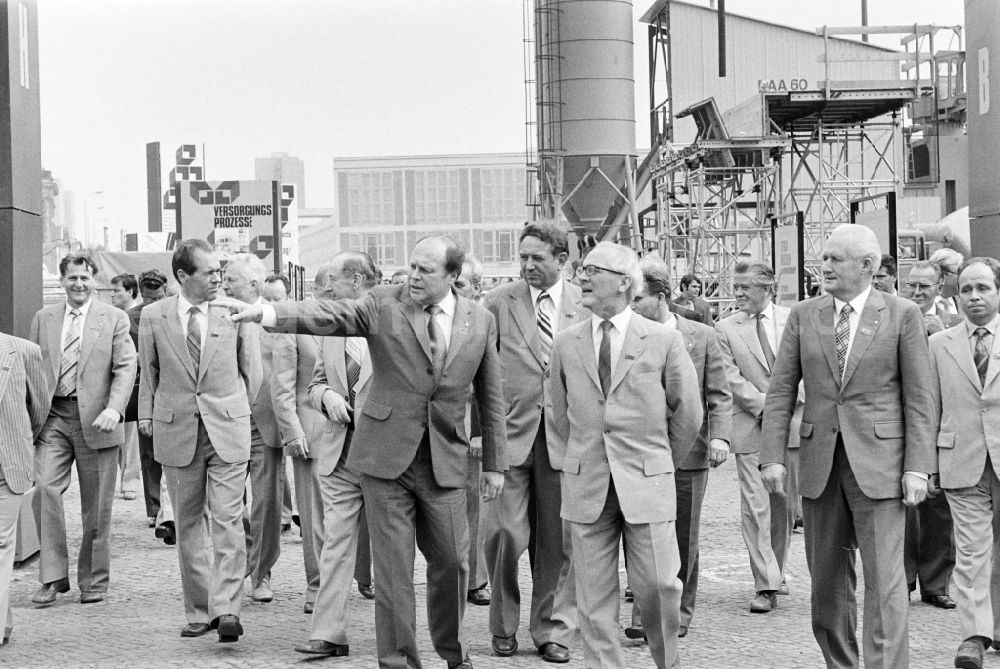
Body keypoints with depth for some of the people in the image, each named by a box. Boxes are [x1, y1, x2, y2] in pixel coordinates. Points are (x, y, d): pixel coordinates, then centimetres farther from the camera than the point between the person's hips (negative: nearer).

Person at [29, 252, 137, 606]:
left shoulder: (114, 318, 4)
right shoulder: (43, 319, 12)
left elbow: (125, 368, -4)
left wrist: (113, 409, -19)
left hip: (95, 419, -2)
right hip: (52, 418, 2)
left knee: (96, 505, 4)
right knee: (44, 488, -14)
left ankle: (94, 581, 17)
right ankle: (53, 576, -5)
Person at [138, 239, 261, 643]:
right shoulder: (153, 317, 2)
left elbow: (251, 370, 10)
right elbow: (149, 371, 12)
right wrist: (146, 414, 8)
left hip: (228, 430, -1)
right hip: (176, 431, 1)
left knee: (227, 520, -9)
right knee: (188, 525, 7)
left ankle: (226, 609, -9)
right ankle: (198, 610, 15)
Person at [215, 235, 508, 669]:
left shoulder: (480, 321, 5)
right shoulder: (384, 304, -1)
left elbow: (490, 397, 10)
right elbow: (328, 315, -15)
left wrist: (495, 463, 10)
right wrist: (264, 312, -32)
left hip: (445, 461, 2)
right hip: (385, 455, -2)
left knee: (452, 561, 8)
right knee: (392, 566, 1)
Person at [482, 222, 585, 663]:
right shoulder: (498, 302, 3)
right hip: (510, 433, -1)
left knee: (559, 540, 5)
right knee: (505, 534, -3)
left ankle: (552, 631, 18)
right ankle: (503, 626, 17)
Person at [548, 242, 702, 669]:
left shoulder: (664, 340, -1)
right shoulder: (566, 344, 6)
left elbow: (687, 413, 7)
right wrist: (572, 464, 13)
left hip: (647, 484, -2)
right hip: (586, 487, 2)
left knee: (657, 585, -3)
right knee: (594, 594, 4)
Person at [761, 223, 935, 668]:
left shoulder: (902, 315, 0)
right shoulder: (803, 316, 7)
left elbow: (919, 397, -1)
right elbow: (780, 392, 6)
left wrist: (917, 466, -8)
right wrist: (772, 457, -3)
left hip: (878, 461, -3)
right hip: (820, 461, 3)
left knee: (883, 580, -6)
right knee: (826, 579, 9)